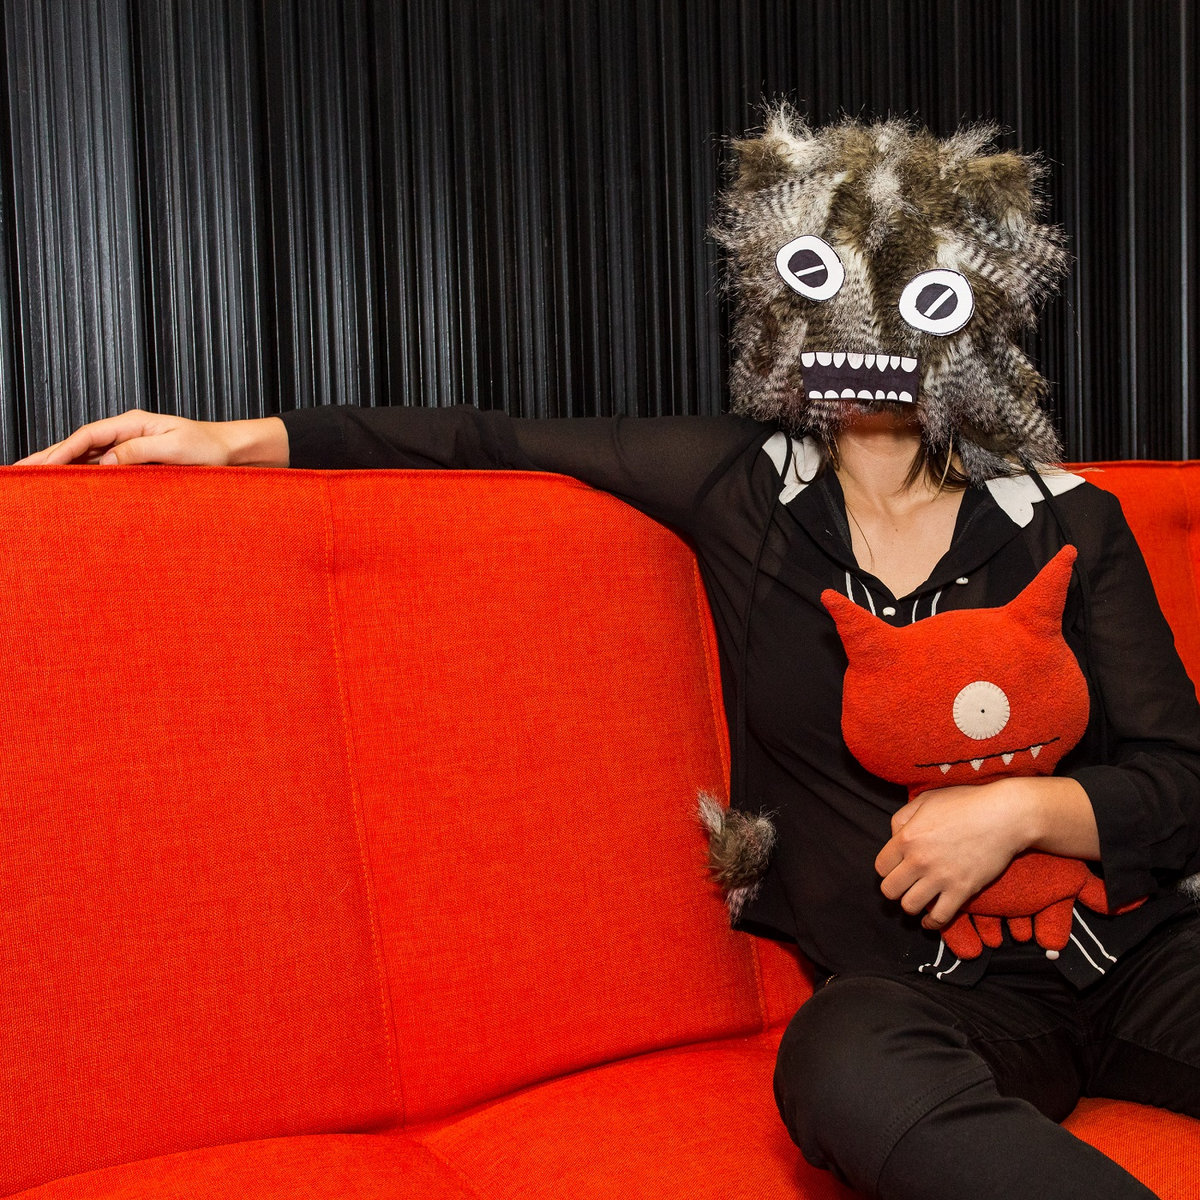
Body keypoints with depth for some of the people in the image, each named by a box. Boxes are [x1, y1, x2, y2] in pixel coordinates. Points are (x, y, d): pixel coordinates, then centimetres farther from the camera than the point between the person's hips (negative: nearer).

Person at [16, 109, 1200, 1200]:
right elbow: (502, 440, 4)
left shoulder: (1066, 523, 2)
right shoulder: (745, 483, 0)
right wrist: (236, 437, 1)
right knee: (842, 1064, -37)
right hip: (920, 992, 0)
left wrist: (1023, 807, -15)